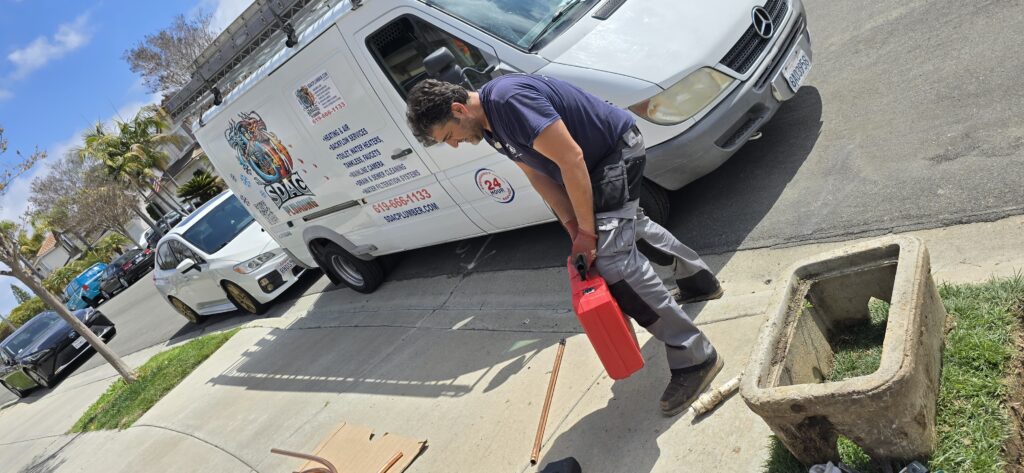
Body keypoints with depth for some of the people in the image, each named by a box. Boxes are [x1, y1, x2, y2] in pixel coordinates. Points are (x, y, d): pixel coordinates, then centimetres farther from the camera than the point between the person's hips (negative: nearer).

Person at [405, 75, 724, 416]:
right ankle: (700, 281, 51)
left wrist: (586, 231, -23)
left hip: (618, 149, -10)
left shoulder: (508, 98, -31)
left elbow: (571, 159, -32)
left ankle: (694, 359, -10)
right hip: (596, 163, 10)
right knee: (628, 224, 28)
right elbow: (538, 174, 2)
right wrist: (575, 229, -7)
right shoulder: (488, 123, 0)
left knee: (610, 257, -19)